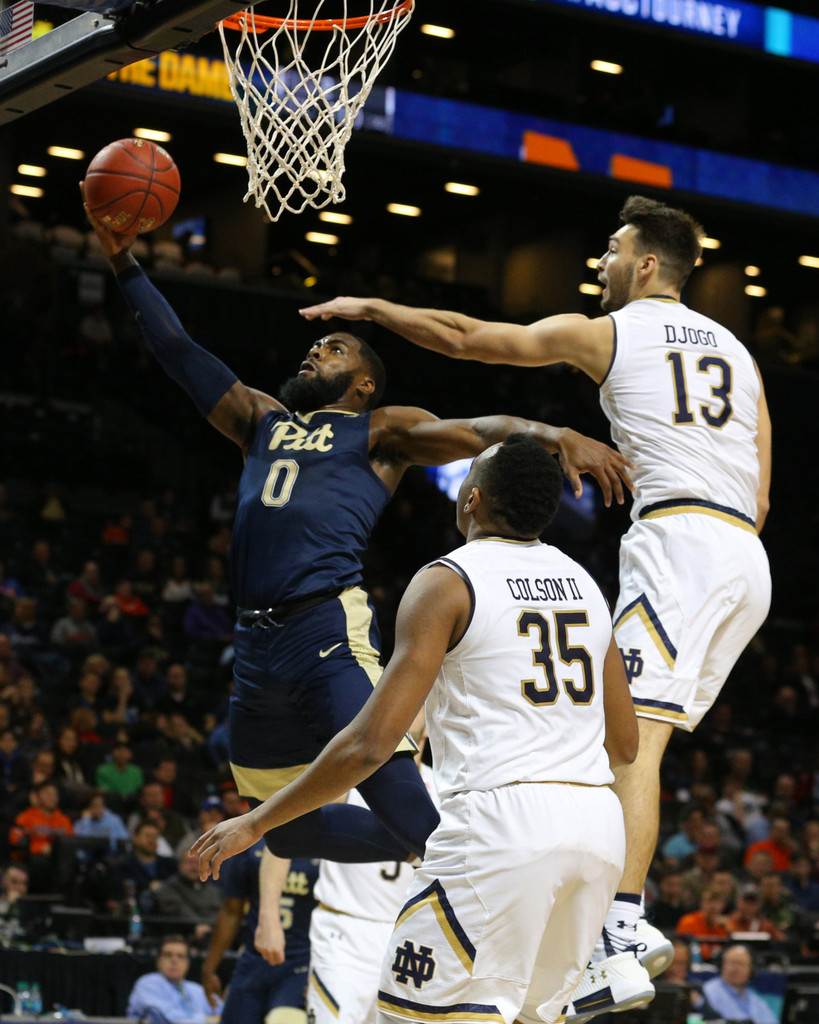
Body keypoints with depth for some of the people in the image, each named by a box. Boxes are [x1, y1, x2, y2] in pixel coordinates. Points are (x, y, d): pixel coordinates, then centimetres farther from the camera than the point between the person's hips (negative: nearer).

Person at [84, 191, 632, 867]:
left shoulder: (380, 430, 10)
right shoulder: (264, 420, 25)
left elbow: (481, 430, -5)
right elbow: (178, 350, 25)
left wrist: (557, 436, -23)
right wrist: (124, 261, 21)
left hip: (330, 632, -7)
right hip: (257, 643, 7)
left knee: (402, 808, -20)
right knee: (287, 830, 13)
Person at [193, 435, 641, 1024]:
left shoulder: (447, 583, -4)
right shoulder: (584, 582, 15)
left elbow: (372, 743, -10)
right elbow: (625, 744, 20)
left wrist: (255, 823, -2)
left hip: (502, 818, -7)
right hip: (600, 821, 7)